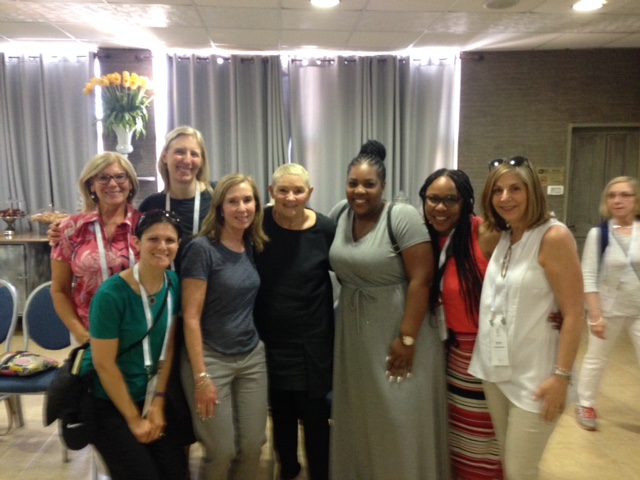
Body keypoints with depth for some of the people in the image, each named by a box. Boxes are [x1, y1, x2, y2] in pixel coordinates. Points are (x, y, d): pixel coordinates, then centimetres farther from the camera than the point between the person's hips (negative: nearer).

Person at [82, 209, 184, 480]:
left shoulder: (174, 284, -7)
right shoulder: (111, 294, -24)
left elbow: (168, 348, -1)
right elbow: (104, 363, -19)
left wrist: (158, 403, -2)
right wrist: (134, 419, -11)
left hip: (148, 396, 5)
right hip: (106, 401, -5)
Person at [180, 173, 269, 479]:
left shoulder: (253, 246, 3)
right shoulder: (202, 248, -15)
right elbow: (190, 317, -16)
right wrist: (201, 376, -17)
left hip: (252, 357, 6)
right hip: (211, 358, -5)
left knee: (252, 445, 10)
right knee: (221, 451, 6)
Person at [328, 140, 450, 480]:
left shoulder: (402, 216, -15)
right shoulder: (339, 213, 2)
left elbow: (420, 279, -18)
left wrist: (407, 338, -19)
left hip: (396, 334, -5)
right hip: (353, 336, 6)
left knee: (402, 420, 7)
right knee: (359, 416, 19)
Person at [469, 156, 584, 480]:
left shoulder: (554, 237, -15)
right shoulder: (502, 238, 6)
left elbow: (573, 314, -17)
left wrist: (561, 376, -18)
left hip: (534, 375, -6)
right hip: (495, 369, 6)